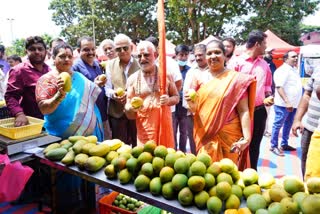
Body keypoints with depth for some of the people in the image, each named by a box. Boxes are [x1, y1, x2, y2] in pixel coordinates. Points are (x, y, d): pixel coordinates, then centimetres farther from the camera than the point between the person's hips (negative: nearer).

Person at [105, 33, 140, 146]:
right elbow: (107, 88, 7)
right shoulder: (110, 64, 9)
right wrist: (113, 94, -16)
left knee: (137, 144, 9)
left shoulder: (139, 63, 1)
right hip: (117, 112, 2)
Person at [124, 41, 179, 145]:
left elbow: (176, 97, 9)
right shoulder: (132, 79, 1)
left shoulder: (166, 75, 1)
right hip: (144, 129, 0)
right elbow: (129, 111, 2)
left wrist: (169, 100, -13)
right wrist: (131, 108, -20)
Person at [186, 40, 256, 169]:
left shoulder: (236, 79, -5)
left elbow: (243, 111, -8)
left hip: (228, 137, -3)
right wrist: (191, 104, -13)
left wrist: (246, 138, -17)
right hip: (205, 137, 3)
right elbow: (195, 110, 10)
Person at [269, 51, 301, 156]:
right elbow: (279, 87, -21)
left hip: (293, 104, 9)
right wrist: (287, 102, -27)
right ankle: (274, 146, 7)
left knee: (288, 125, 15)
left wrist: (292, 103, 19)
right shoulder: (283, 70, -13)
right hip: (283, 104, -9)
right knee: (278, 125, -1)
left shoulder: (294, 70, 16)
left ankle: (284, 144, 27)